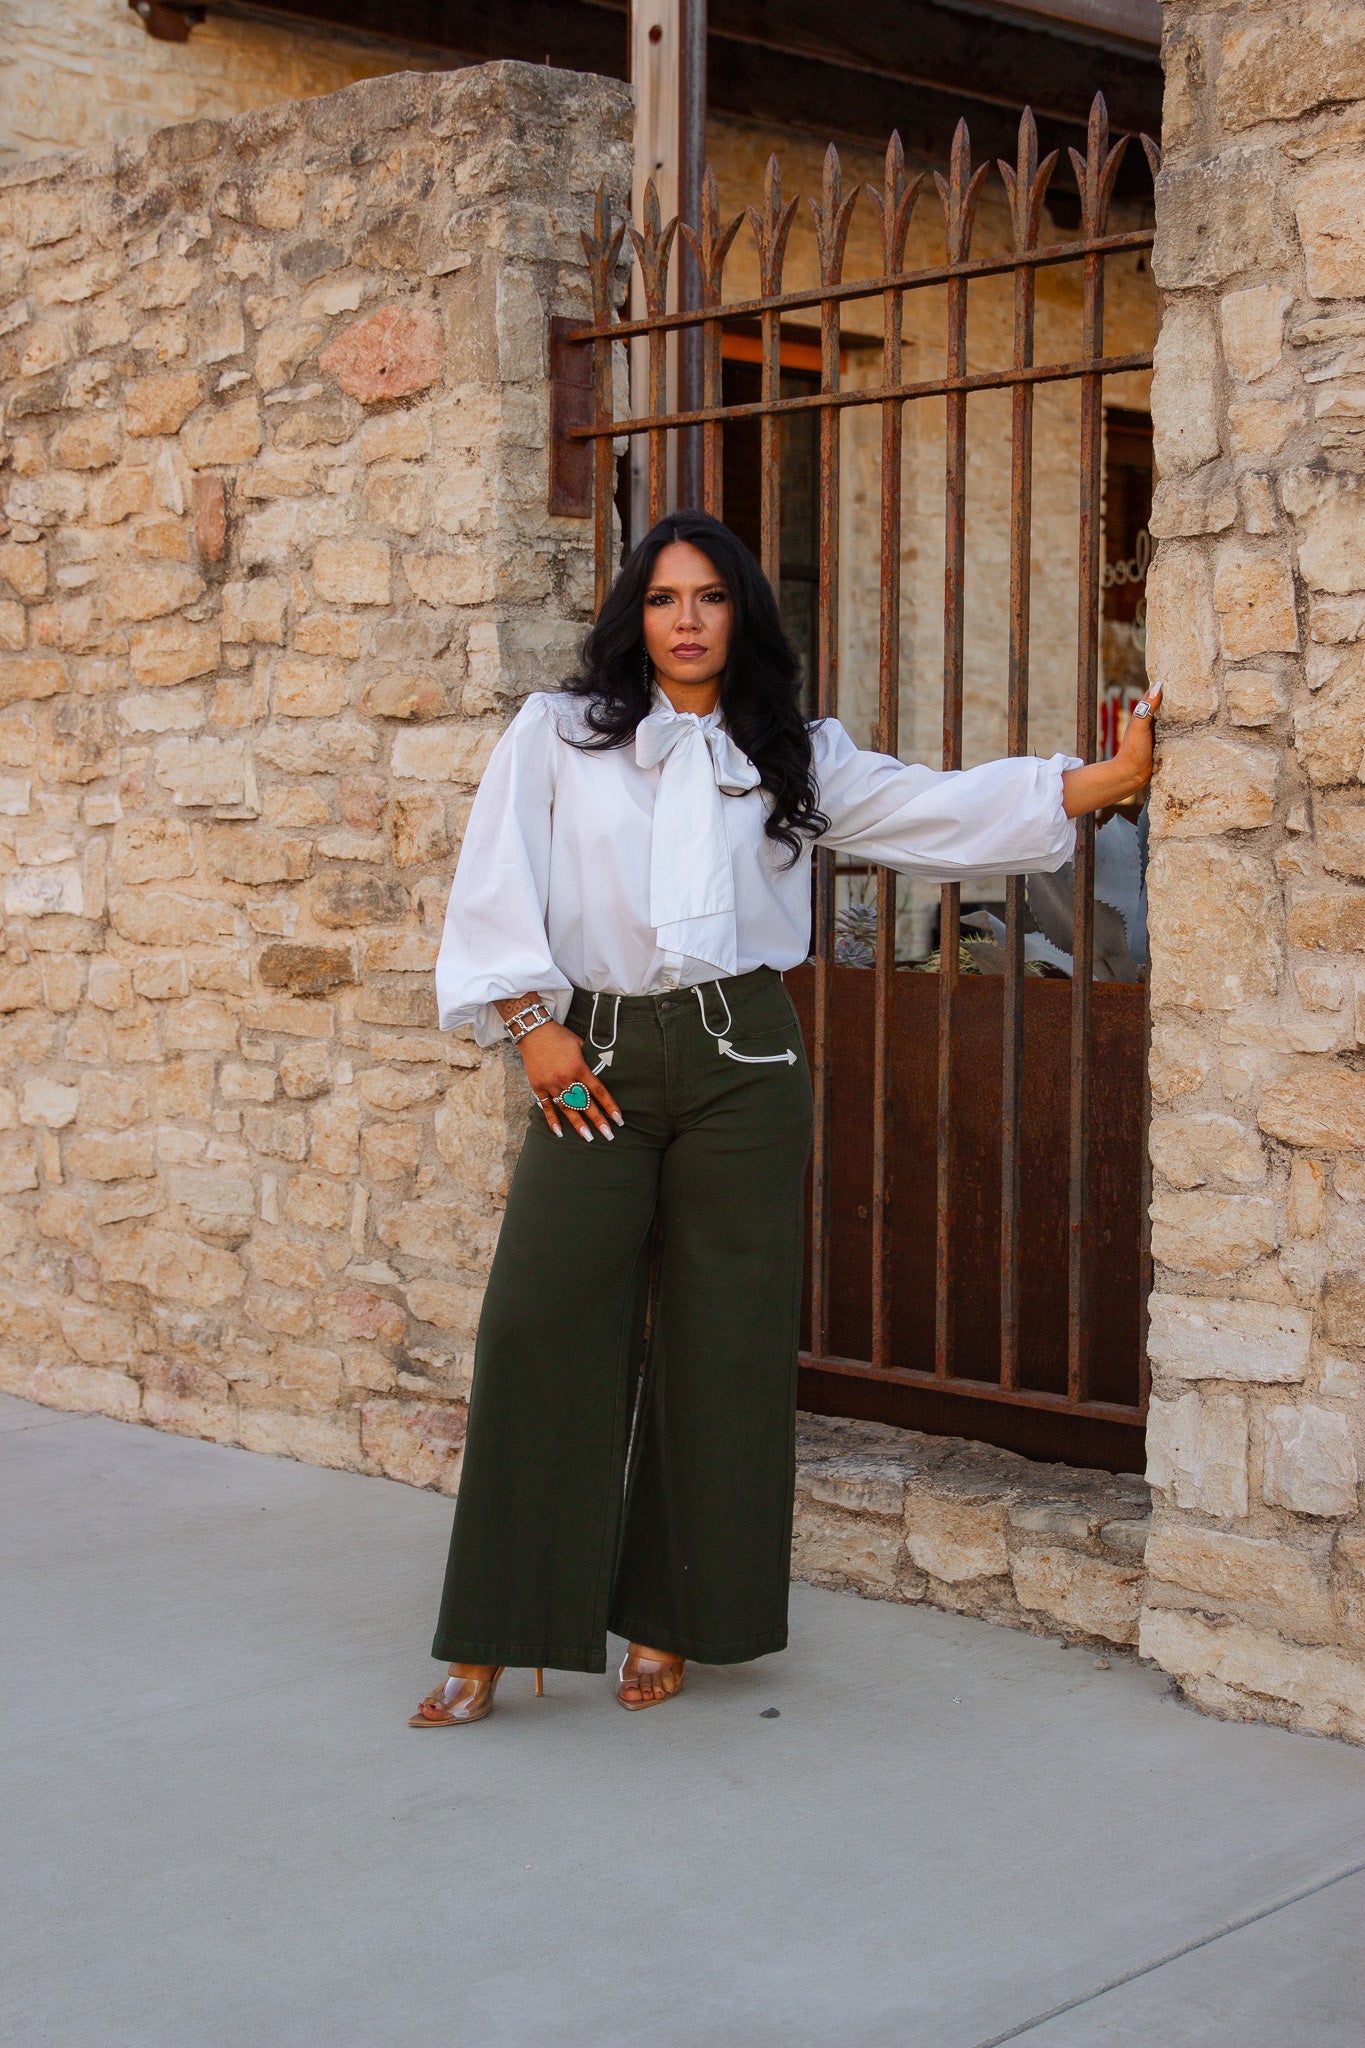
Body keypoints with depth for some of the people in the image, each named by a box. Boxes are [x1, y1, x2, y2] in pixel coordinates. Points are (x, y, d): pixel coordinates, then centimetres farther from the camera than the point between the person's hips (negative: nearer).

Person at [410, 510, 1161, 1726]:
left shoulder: (791, 755, 12)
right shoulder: (557, 734, 8)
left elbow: (945, 809, 11)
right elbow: (499, 883, 3)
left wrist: (1115, 775, 6)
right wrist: (533, 1020, -6)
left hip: (741, 1061, 2)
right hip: (595, 1058, -1)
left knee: (721, 1343, 2)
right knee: (542, 1331, -8)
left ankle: (669, 1622, 14)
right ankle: (489, 1645, -1)